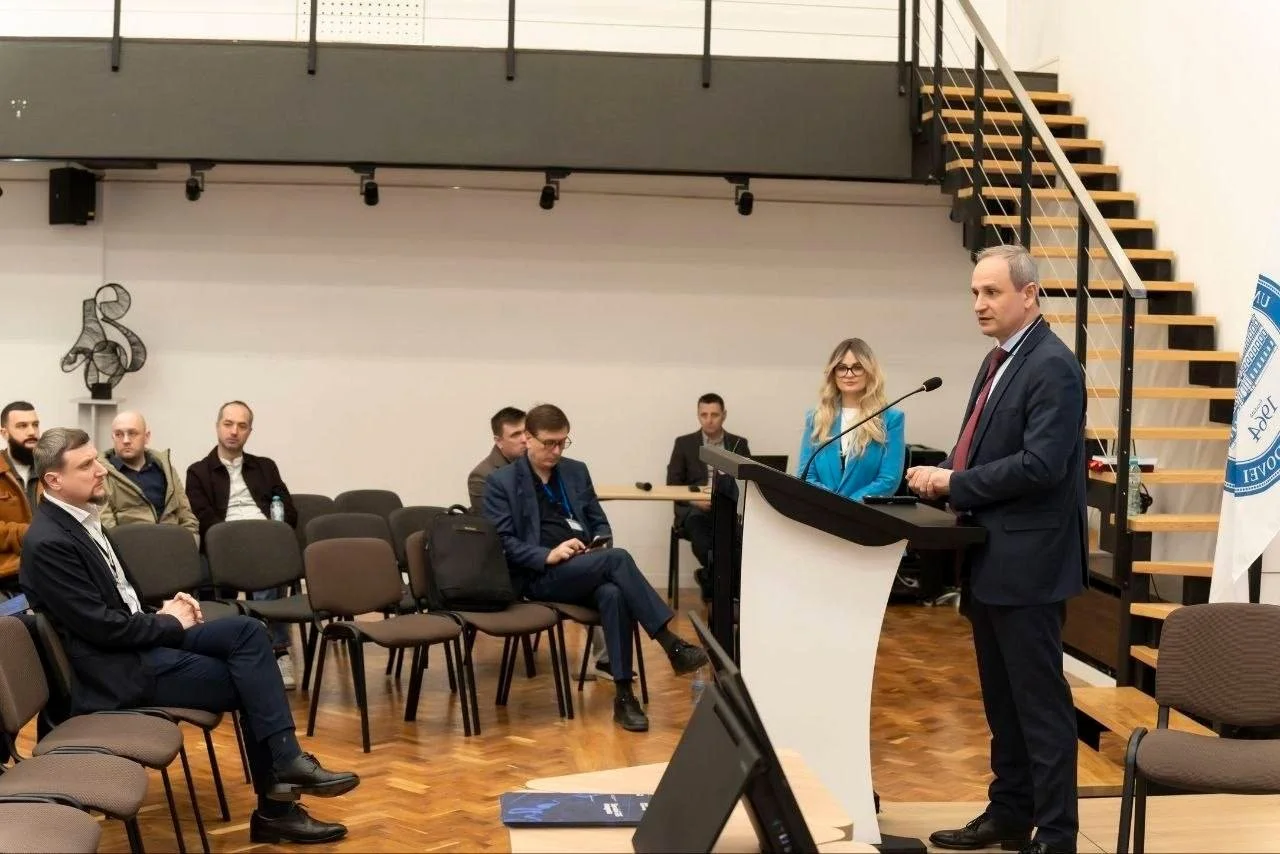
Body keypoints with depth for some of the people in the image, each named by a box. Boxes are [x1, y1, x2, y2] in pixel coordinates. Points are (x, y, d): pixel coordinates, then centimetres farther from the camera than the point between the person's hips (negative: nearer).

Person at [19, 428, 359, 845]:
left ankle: (284, 765, -10)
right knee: (249, 683, -11)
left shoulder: (81, 519, 10)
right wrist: (169, 622, -8)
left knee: (247, 630, -9)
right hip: (118, 667, -8)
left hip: (142, 638, 8)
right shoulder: (49, 543, -19)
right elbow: (103, 626, -21)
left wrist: (163, 613, 3)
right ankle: (275, 810, 0)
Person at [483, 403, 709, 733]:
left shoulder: (576, 471, 18)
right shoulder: (501, 482, 2)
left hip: (586, 571, 4)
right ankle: (672, 645, -30)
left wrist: (601, 544, -2)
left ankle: (624, 696, -32)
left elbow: (600, 522, 23)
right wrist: (548, 555, -20)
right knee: (618, 558, -31)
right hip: (538, 576, -4)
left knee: (613, 594, -33)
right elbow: (501, 541, -6)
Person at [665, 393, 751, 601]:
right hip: (694, 508, -1)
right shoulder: (684, 443, 10)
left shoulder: (739, 444, 14)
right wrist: (694, 499, -13)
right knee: (697, 526, -35)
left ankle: (710, 577, -10)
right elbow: (672, 484, 5)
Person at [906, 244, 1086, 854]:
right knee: (1001, 700, 17)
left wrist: (954, 484, -18)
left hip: (1028, 561, -10)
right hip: (991, 557, 10)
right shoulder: (998, 362, 14)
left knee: (1039, 702, -1)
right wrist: (943, 477, -1)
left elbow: (1040, 465, -24)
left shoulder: (1053, 366, -15)